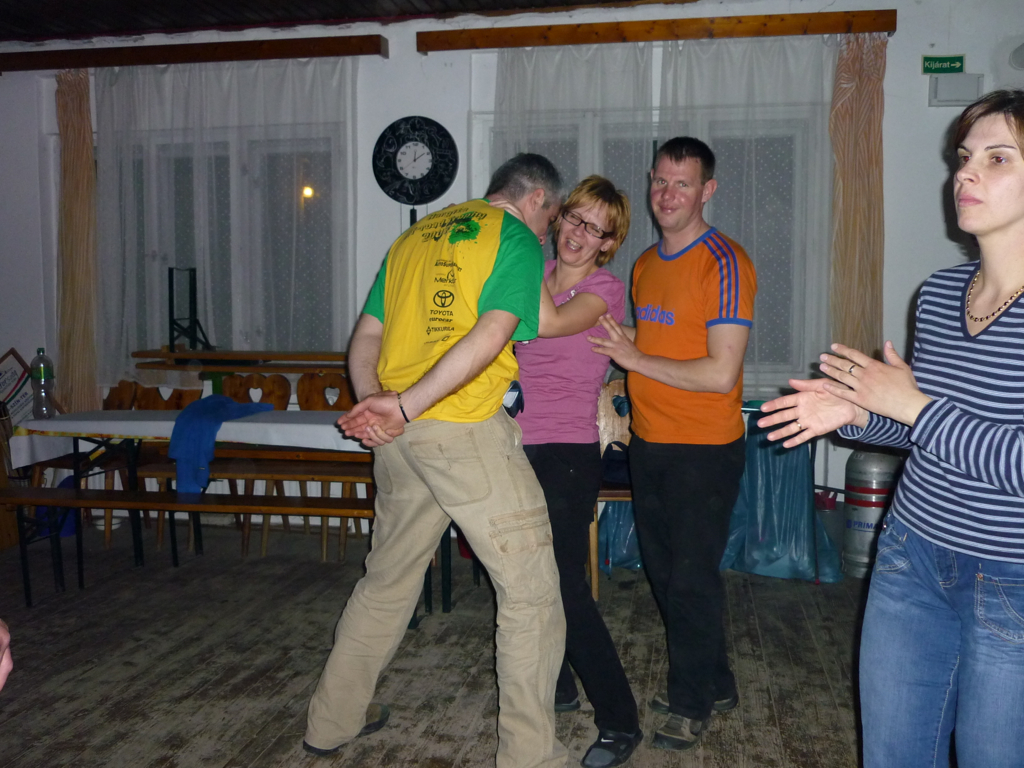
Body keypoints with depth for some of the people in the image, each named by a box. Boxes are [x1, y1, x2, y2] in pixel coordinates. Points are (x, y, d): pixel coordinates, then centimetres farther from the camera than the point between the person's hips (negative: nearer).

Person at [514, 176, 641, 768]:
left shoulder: (606, 290, -7)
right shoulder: (535, 276, 11)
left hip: (568, 455, -6)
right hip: (521, 447, 6)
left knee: (565, 588, -6)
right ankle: (557, 685, 38)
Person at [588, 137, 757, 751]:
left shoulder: (724, 263, -15)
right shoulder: (646, 264, 12)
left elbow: (720, 373, -21)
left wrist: (637, 359, -14)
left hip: (704, 449, -8)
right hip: (648, 445, 8)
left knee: (691, 578, 3)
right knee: (664, 571, 16)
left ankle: (692, 701, 23)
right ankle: (715, 684, 34)